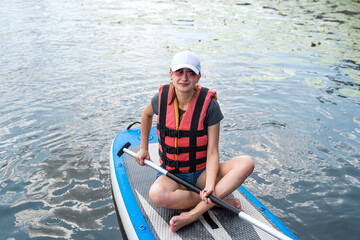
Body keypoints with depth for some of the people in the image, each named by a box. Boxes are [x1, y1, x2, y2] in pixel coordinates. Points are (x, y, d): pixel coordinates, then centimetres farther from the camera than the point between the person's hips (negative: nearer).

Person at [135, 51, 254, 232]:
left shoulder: (208, 104, -15)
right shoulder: (162, 98, -8)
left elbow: (212, 151, -16)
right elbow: (146, 114, 17)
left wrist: (210, 184, -32)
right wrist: (144, 148, 17)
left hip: (202, 172, 0)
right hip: (171, 174, 1)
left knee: (246, 163, -26)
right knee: (156, 195, -35)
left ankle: (193, 214, -31)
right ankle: (222, 200, -17)